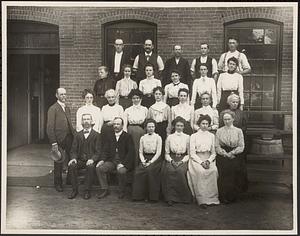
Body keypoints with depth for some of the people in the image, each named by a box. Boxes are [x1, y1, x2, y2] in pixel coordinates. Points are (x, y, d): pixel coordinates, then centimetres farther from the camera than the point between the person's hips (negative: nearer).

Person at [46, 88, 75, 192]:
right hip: (59, 139, -6)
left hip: (69, 138, 6)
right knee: (59, 163, 6)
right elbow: (50, 127, -12)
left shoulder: (67, 108, 16)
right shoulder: (53, 109, -7)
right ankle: (58, 184, 20)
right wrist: (53, 143, -17)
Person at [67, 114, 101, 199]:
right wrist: (73, 158, -10)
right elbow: (73, 150, 11)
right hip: (80, 160, 3)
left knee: (90, 167, -35)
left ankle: (87, 191, -22)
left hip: (91, 160, -3)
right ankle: (74, 190, -16)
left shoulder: (96, 135, 5)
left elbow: (98, 151, -2)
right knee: (72, 165, -27)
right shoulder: (78, 135, 16)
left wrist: (92, 159, -20)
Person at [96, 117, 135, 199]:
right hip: (111, 161, 4)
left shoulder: (127, 136, 1)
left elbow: (130, 152, -7)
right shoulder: (109, 136, 14)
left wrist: (123, 163, -19)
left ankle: (122, 191, -9)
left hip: (123, 161, -4)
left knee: (121, 171, -34)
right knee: (99, 168, -20)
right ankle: (105, 189, -5)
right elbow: (105, 150, 9)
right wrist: (102, 160, -10)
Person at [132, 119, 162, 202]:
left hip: (155, 159, -3)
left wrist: (151, 162, -14)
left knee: (150, 170, -32)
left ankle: (152, 196, -21)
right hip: (145, 158, 3)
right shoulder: (142, 138, 14)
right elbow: (140, 152, 12)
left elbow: (158, 152, -3)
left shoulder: (158, 138, 4)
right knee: (138, 171, -26)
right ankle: (140, 195, -14)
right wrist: (143, 161, -7)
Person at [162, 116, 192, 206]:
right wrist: (171, 160, -8)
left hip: (183, 159, -1)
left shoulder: (187, 137, 10)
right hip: (171, 159, 1)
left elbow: (189, 154, 7)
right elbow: (166, 153, 10)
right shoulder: (169, 137, 12)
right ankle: (170, 197, -25)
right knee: (170, 170, -32)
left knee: (180, 171, -33)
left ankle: (184, 197, -19)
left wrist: (182, 161, -10)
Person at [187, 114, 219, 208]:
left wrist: (208, 161, -8)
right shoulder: (194, 136, 8)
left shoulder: (211, 136, 17)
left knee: (214, 170, -29)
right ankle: (202, 200, -31)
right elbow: (192, 153, 0)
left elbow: (213, 152, 12)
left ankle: (212, 198, -22)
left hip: (209, 159, 2)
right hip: (196, 159, -2)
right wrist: (201, 162, -14)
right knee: (201, 171, -32)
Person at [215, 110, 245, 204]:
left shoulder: (238, 131, 11)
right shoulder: (219, 131, 12)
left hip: (235, 157, 0)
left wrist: (232, 153, -9)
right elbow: (217, 147, 5)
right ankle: (223, 197, -9)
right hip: (222, 157, 0)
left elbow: (241, 147, 4)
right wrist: (226, 154, -10)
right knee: (223, 173, -20)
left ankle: (232, 197, -7)